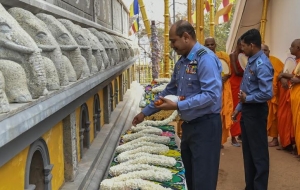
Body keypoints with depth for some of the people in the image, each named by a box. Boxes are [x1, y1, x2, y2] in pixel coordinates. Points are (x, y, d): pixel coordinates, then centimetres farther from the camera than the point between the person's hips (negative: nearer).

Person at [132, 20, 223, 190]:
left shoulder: (206, 58, -18)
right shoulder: (181, 62, 10)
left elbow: (211, 95, -26)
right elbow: (169, 91, 19)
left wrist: (177, 106, -26)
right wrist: (145, 112, 20)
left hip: (205, 125, -9)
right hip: (188, 124, 9)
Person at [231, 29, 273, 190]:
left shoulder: (262, 64, -20)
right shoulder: (251, 61, 9)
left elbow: (267, 94, -26)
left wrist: (247, 99, -12)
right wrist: (239, 107, 15)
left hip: (256, 112, -10)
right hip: (247, 110, 10)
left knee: (258, 153, 2)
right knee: (248, 151, 18)